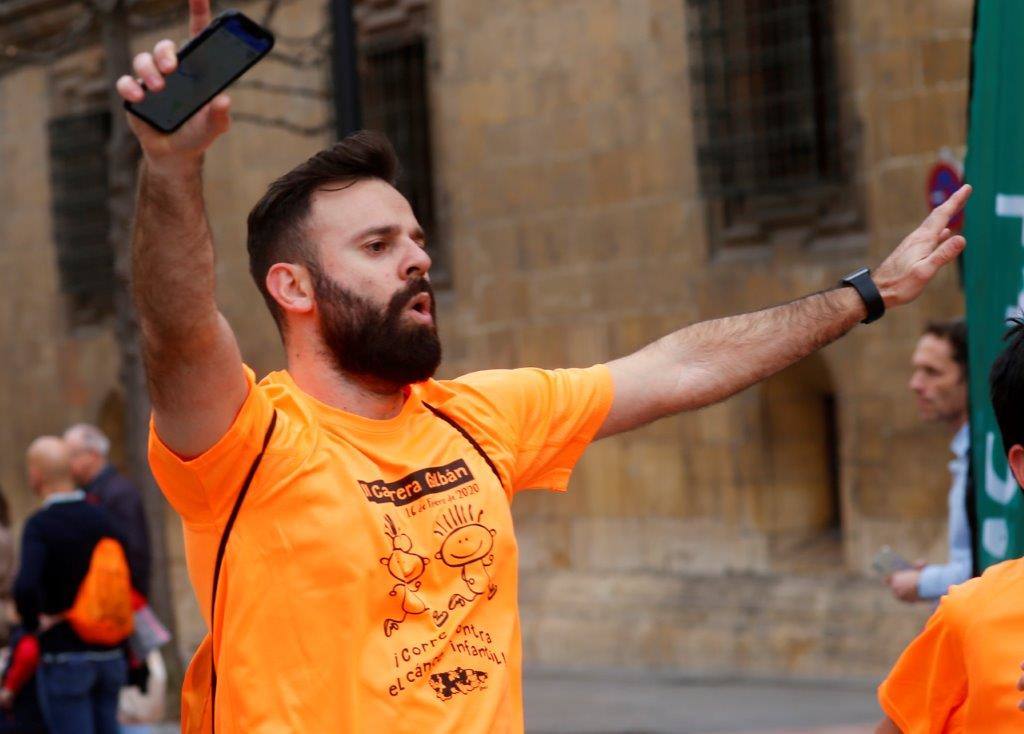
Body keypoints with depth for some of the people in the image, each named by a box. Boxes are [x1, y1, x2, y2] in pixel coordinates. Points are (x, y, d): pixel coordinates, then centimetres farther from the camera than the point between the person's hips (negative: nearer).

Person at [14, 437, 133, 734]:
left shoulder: (40, 525, -14)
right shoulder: (102, 519, 3)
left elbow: (25, 587, -29)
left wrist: (34, 623, -11)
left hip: (64, 657, -5)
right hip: (109, 654, 5)